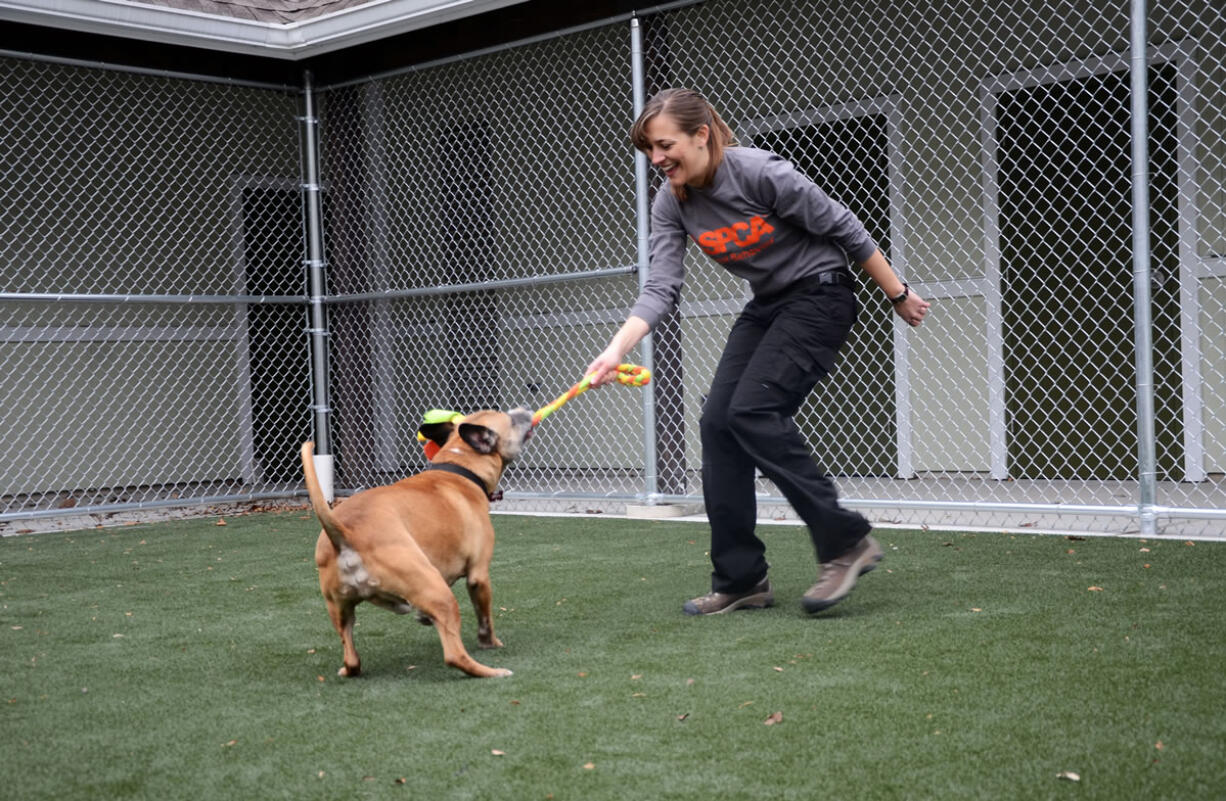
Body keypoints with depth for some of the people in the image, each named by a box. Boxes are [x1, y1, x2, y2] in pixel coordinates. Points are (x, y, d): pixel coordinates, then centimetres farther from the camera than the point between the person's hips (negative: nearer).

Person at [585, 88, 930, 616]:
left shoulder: (760, 172, -24)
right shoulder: (670, 206, -5)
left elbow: (844, 228, -15)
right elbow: (661, 287, -13)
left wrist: (898, 294, -7)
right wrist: (617, 350, -29)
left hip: (820, 296, -7)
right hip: (767, 306, 7)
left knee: (752, 410, -22)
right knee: (717, 421, -4)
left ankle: (845, 542, -11)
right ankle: (741, 581, 3)